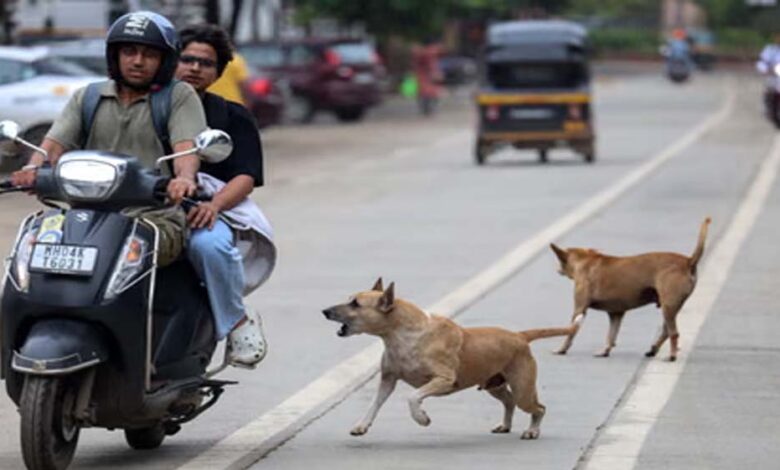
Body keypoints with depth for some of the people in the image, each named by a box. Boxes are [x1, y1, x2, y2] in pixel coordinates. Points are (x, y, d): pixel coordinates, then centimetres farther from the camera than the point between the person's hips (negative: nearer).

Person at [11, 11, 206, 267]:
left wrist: (185, 177, -33)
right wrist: (33, 168, -17)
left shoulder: (179, 97, 8)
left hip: (156, 219, -3)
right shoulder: (86, 98, 19)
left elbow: (187, 146, -8)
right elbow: (56, 143, 7)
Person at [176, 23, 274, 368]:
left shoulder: (232, 117, 14)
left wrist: (214, 204, -21)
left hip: (215, 211, -2)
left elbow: (246, 178, 1)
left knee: (208, 243, -39)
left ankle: (238, 322, -18)